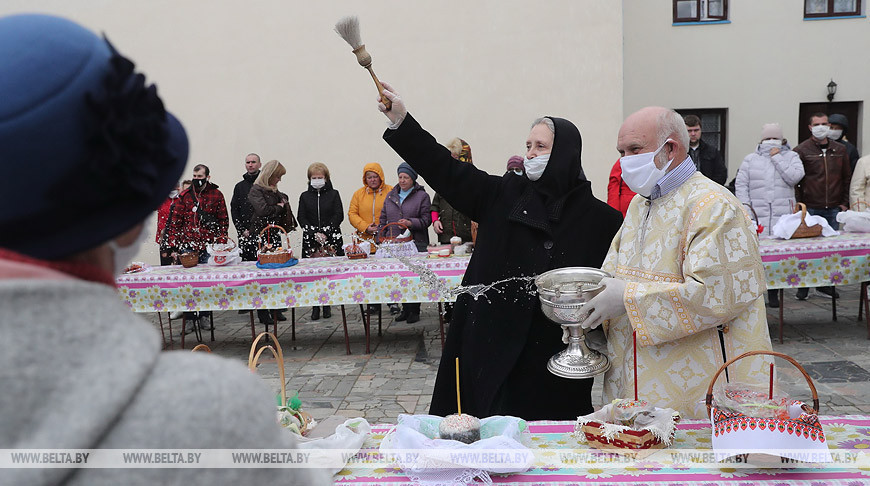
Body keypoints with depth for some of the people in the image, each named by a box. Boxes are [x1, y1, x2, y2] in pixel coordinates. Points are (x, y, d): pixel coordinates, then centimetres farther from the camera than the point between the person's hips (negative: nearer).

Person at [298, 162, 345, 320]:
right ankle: (315, 307, 1)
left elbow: (339, 216, 0)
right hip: (310, 240, 1)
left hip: (331, 239, -1)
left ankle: (327, 305, 6)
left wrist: (326, 233, -10)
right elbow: (301, 218, 5)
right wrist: (315, 234, -9)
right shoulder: (305, 196, 12)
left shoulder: (333, 194, 8)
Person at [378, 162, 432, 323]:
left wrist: (411, 223, -18)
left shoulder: (422, 196, 2)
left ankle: (414, 310, 7)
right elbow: (383, 219, 18)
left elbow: (426, 219, -2)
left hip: (416, 243, -4)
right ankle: (405, 308, 15)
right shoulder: (391, 195, 16)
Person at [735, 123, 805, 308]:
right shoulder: (750, 159, 13)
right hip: (757, 215, 0)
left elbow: (795, 177, -6)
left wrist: (777, 158, -4)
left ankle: (774, 293, 6)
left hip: (783, 215, 0)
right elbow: (741, 185, 9)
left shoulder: (791, 157, 13)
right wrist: (746, 209, -1)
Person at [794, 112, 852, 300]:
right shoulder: (801, 150, -1)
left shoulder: (840, 150, 12)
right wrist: (799, 204, -8)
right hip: (810, 208, -4)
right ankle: (803, 286, 9)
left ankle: (827, 284, 18)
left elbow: (847, 177, 17)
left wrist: (844, 203, 10)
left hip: (834, 208, 4)